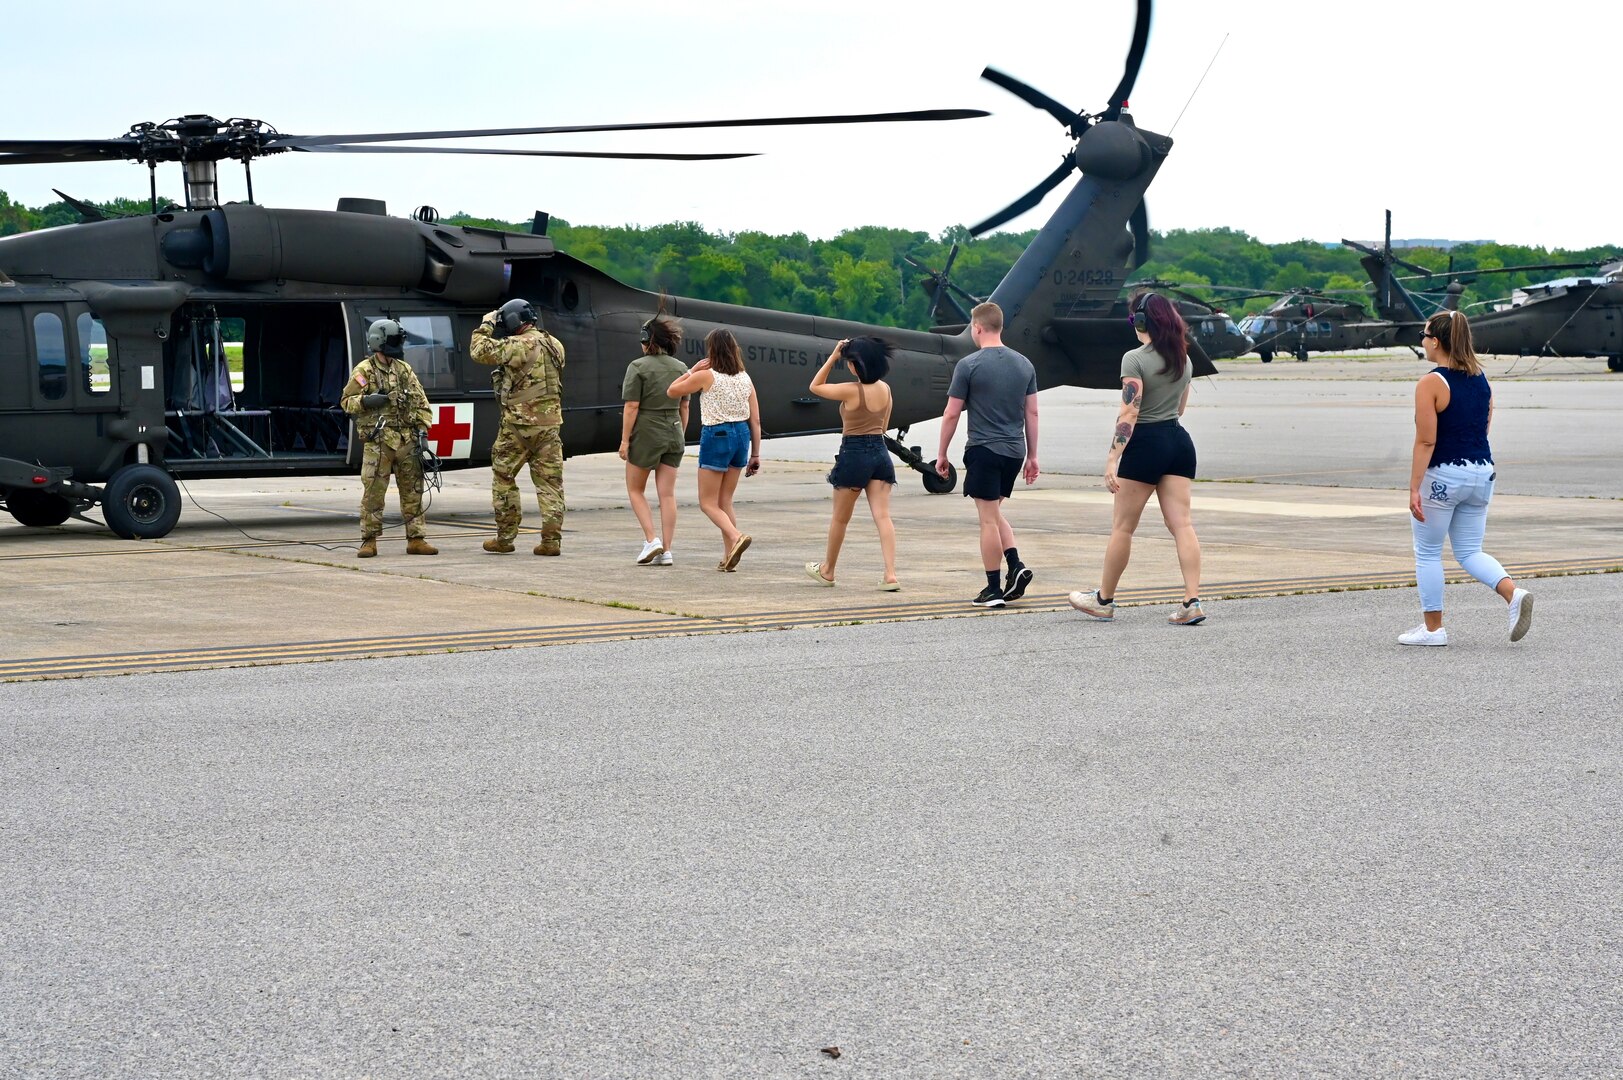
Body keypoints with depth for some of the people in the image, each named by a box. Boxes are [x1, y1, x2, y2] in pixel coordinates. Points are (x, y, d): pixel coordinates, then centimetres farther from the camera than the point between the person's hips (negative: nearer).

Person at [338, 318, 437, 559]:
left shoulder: (404, 370, 11)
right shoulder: (364, 371, -2)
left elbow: (420, 402, 14)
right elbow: (346, 401, 0)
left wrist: (422, 429, 3)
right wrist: (366, 401, -18)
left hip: (407, 442, 5)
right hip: (377, 442, -5)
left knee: (413, 492, 6)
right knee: (373, 493, -5)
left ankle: (416, 539, 11)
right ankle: (369, 541, 2)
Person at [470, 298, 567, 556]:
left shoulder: (517, 346, -13)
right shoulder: (555, 345, 9)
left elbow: (479, 351, -10)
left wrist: (486, 326, 5)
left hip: (519, 423, -6)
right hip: (551, 423, 6)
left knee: (503, 477, 9)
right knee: (550, 481, 5)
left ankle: (505, 537, 10)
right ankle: (552, 540, 1)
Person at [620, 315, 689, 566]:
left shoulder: (638, 367, -10)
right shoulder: (680, 368, 5)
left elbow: (632, 407, -13)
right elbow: (684, 407, 10)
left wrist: (624, 440, -8)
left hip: (646, 433, -5)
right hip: (673, 433, 5)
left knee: (635, 490, 11)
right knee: (667, 494, 5)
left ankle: (651, 539, -4)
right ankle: (667, 550, 3)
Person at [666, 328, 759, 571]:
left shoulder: (706, 376, -9)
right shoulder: (745, 379, 6)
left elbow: (672, 391, 2)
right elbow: (755, 420, 6)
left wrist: (692, 370, 6)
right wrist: (755, 454, 11)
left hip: (716, 436, -6)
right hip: (741, 435, 6)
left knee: (708, 503, 2)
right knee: (725, 501, 14)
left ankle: (736, 537, -23)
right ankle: (729, 556, 8)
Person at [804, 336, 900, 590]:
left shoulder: (851, 390, -16)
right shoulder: (885, 389, 3)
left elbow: (815, 386, -2)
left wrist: (833, 357, -3)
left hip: (853, 454, -5)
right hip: (880, 452, 5)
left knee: (840, 518, 11)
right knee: (882, 516, -2)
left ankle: (827, 570, 28)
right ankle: (890, 574, -13)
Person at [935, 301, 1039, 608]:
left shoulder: (969, 365, -9)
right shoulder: (1024, 364, 7)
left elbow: (951, 414, -6)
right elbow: (1032, 413, 10)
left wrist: (942, 454, 4)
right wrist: (1032, 456, 17)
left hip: (984, 450, -6)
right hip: (1014, 451, 6)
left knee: (989, 519, 0)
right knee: (994, 512, 21)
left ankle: (994, 590, 3)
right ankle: (1016, 566, 4)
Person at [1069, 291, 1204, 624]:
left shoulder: (1135, 359, -11)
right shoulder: (1184, 359, 10)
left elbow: (1129, 412, -17)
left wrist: (1113, 459, -19)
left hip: (1146, 443, -6)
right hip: (1179, 440, 6)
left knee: (1123, 526, 5)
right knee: (1182, 523, 0)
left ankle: (1104, 600, 16)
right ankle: (1192, 601, -10)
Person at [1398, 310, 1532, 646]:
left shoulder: (1430, 384, -14)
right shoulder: (1481, 379, 8)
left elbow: (1426, 442, -18)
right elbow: (1483, 429, 15)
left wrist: (1414, 489, -17)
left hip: (1442, 476, -7)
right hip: (1482, 473, 7)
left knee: (1427, 552, 8)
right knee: (1469, 551, 14)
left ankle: (1433, 628, 13)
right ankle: (1514, 594, -9)